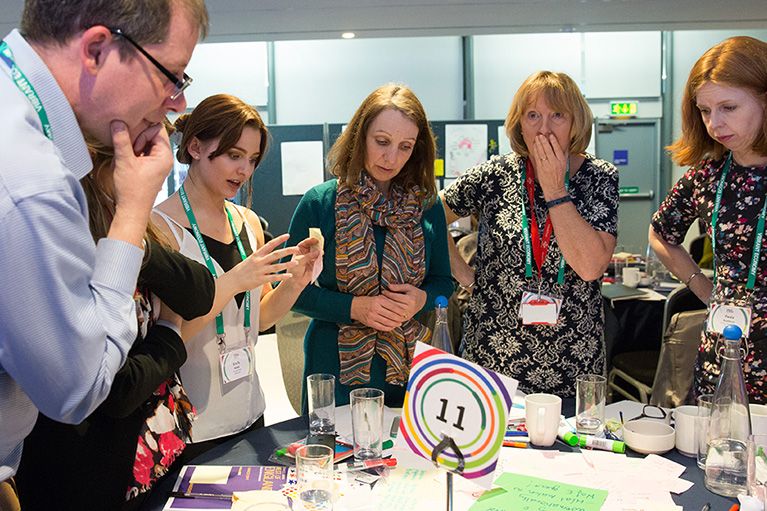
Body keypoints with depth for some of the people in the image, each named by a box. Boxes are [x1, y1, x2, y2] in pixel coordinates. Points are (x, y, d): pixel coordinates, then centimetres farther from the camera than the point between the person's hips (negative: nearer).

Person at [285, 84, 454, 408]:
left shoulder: (426, 205, 1)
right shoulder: (319, 203, -7)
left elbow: (443, 281, 9)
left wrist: (421, 299, -13)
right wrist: (354, 307, -18)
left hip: (408, 367, 3)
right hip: (337, 369, -2)